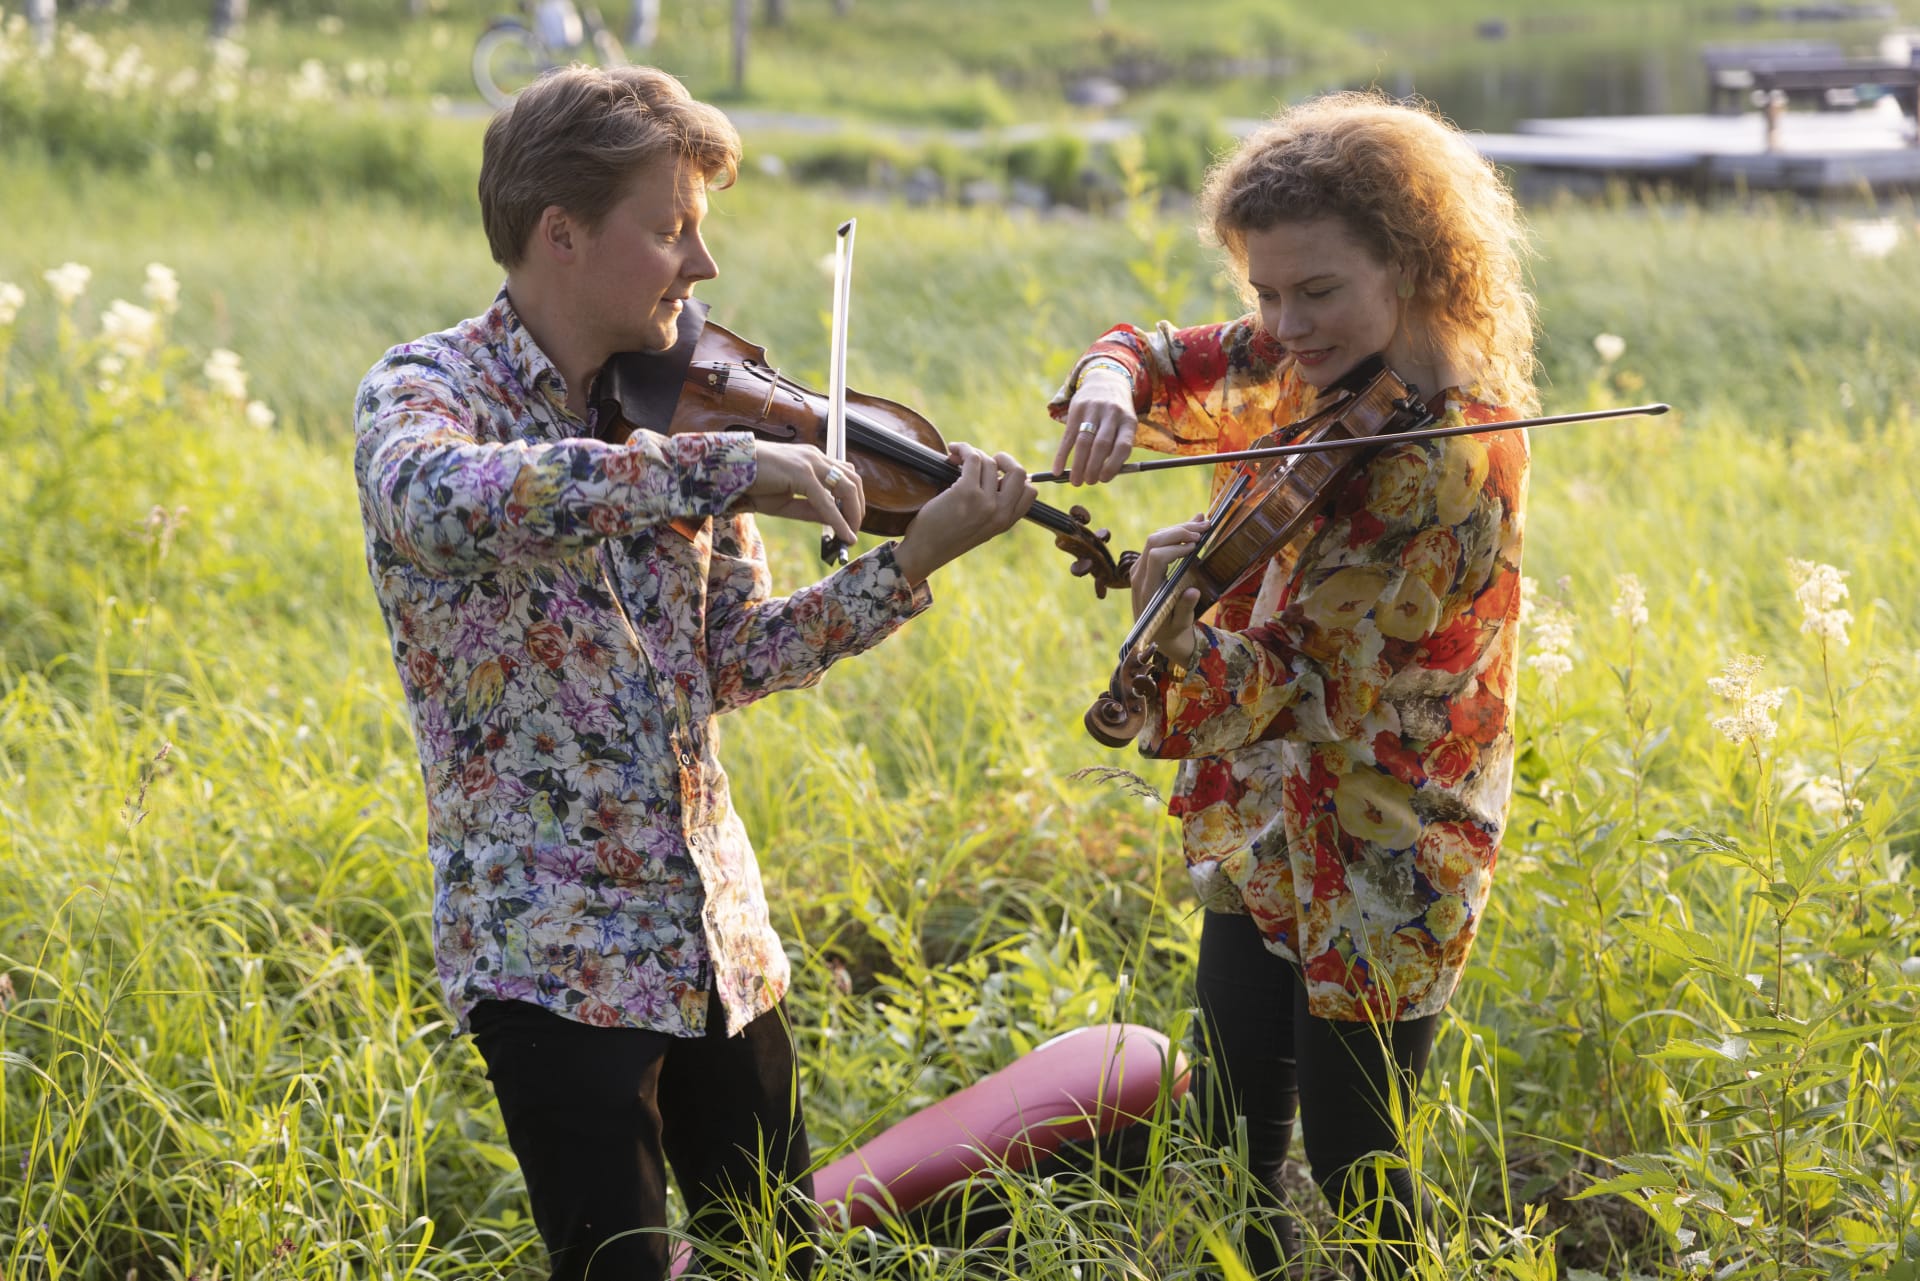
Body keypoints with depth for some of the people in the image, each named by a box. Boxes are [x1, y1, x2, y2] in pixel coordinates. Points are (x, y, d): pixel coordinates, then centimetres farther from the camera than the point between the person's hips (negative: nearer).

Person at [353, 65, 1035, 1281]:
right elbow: (437, 501, -38)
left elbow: (734, 659, 5)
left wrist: (912, 561, -7)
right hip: (550, 946, -6)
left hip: (718, 929, 6)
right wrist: (720, 469, -38)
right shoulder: (425, 391, -12)